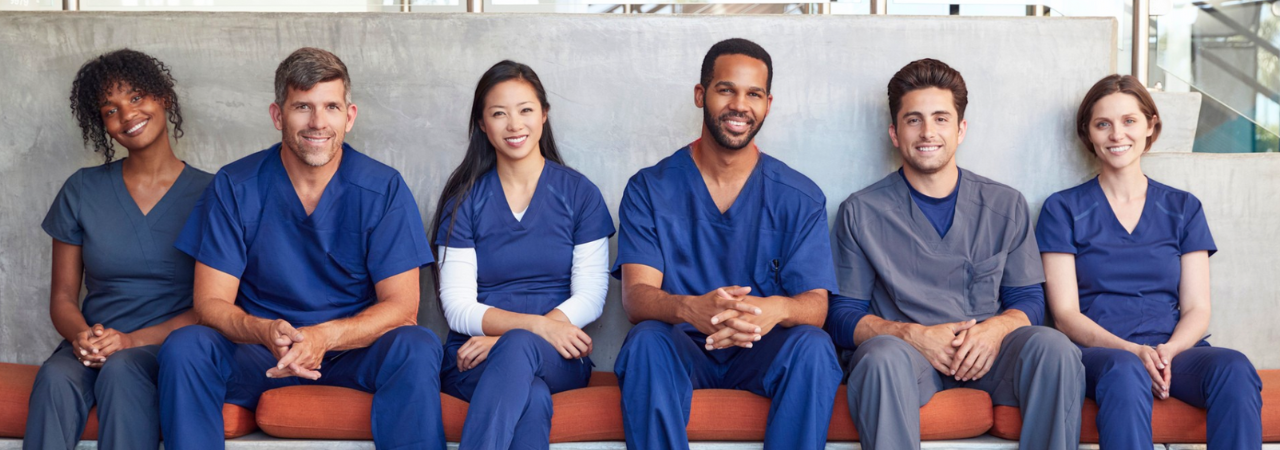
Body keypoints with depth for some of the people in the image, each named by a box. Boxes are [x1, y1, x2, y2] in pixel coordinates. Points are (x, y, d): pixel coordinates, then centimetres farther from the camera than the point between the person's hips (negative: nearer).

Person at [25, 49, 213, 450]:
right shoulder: (82, 191, 11)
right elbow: (62, 295, 11)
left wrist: (132, 340, -17)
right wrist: (80, 335, -13)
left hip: (169, 345, -2)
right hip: (94, 346, 3)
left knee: (121, 370, -36)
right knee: (55, 377, -32)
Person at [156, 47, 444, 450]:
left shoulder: (384, 189, -5)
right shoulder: (234, 187, -3)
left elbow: (402, 307, -9)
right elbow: (211, 301, -6)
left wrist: (325, 337, -28)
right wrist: (266, 333, -29)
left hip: (354, 352, -1)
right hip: (260, 356, 1)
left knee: (416, 348, -32)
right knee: (184, 347, -27)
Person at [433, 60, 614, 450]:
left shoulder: (580, 194, 7)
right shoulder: (464, 200, 7)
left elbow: (591, 297, -1)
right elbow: (458, 308, 0)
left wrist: (507, 338, -15)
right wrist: (536, 325, -18)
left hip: (558, 358, 0)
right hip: (474, 359, 0)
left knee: (518, 349, -38)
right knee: (532, 399, -37)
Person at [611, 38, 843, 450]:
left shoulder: (800, 198, 3)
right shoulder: (649, 190, 2)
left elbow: (815, 303, -5)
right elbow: (636, 295, -10)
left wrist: (776, 309, -33)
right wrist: (691, 309, -35)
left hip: (763, 353, 1)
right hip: (681, 347, 0)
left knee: (813, 346, -30)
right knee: (646, 341, -33)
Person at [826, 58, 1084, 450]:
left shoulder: (1005, 206, 13)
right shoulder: (861, 213, 6)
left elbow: (1029, 299, 13)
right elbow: (843, 316, 3)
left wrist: (996, 328, -11)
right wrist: (913, 335, -16)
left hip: (984, 356, 2)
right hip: (901, 349, -2)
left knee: (1053, 348, -30)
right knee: (884, 356, -38)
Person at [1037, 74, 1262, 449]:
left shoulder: (1183, 209, 18)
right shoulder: (1063, 210, 10)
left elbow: (1197, 309, 11)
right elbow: (1066, 314, 1)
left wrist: (1168, 351, -13)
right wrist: (1133, 351, -16)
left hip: (1175, 350, 3)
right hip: (1098, 352, -2)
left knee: (1235, 370, -31)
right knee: (1126, 372, -39)